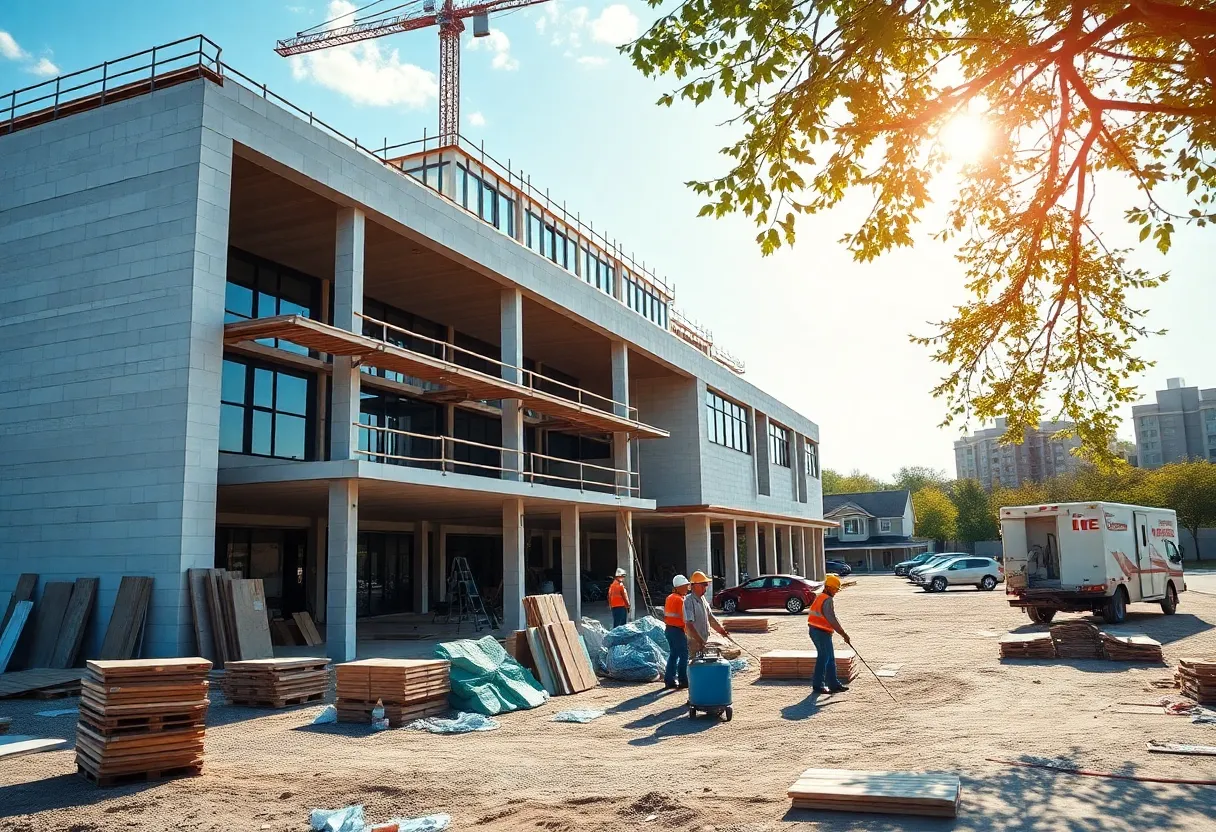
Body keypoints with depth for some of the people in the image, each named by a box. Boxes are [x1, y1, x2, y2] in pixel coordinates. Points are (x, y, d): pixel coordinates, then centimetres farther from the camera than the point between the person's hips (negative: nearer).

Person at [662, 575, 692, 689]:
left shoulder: (669, 598, 11)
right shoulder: (680, 600, -16)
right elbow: (685, 618, -17)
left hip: (669, 629, 9)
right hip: (678, 630, -9)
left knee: (673, 654, 14)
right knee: (683, 655, 0)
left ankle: (669, 680, 15)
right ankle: (683, 680, 4)